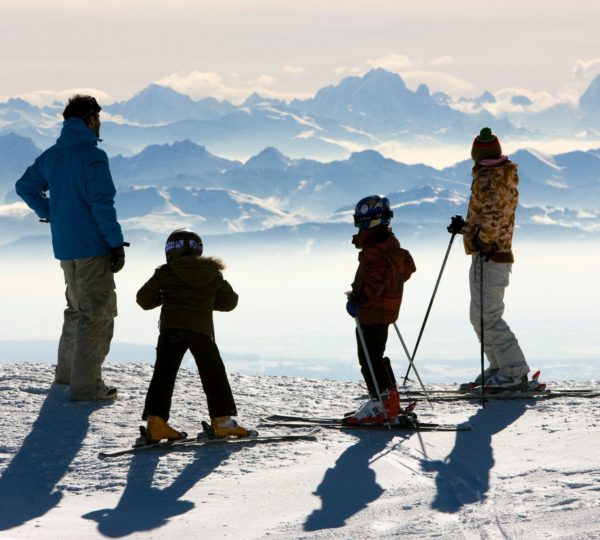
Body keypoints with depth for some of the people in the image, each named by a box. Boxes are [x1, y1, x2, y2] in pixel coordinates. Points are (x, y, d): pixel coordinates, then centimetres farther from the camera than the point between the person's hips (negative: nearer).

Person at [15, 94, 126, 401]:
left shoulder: (52, 156, 9)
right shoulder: (92, 156, -15)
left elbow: (25, 187, 20)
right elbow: (102, 203, -20)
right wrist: (116, 243, -15)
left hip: (64, 248, 8)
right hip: (93, 247, -8)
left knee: (77, 308, 23)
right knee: (97, 314, -3)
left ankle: (66, 372, 30)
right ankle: (86, 386, -6)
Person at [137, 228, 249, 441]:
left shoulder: (165, 273, 7)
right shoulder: (214, 275, 15)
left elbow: (144, 299, 10)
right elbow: (230, 301, 22)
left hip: (172, 329, -1)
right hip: (202, 330, 1)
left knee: (163, 375, 2)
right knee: (214, 376, 12)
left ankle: (155, 420, -8)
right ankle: (222, 420, 12)